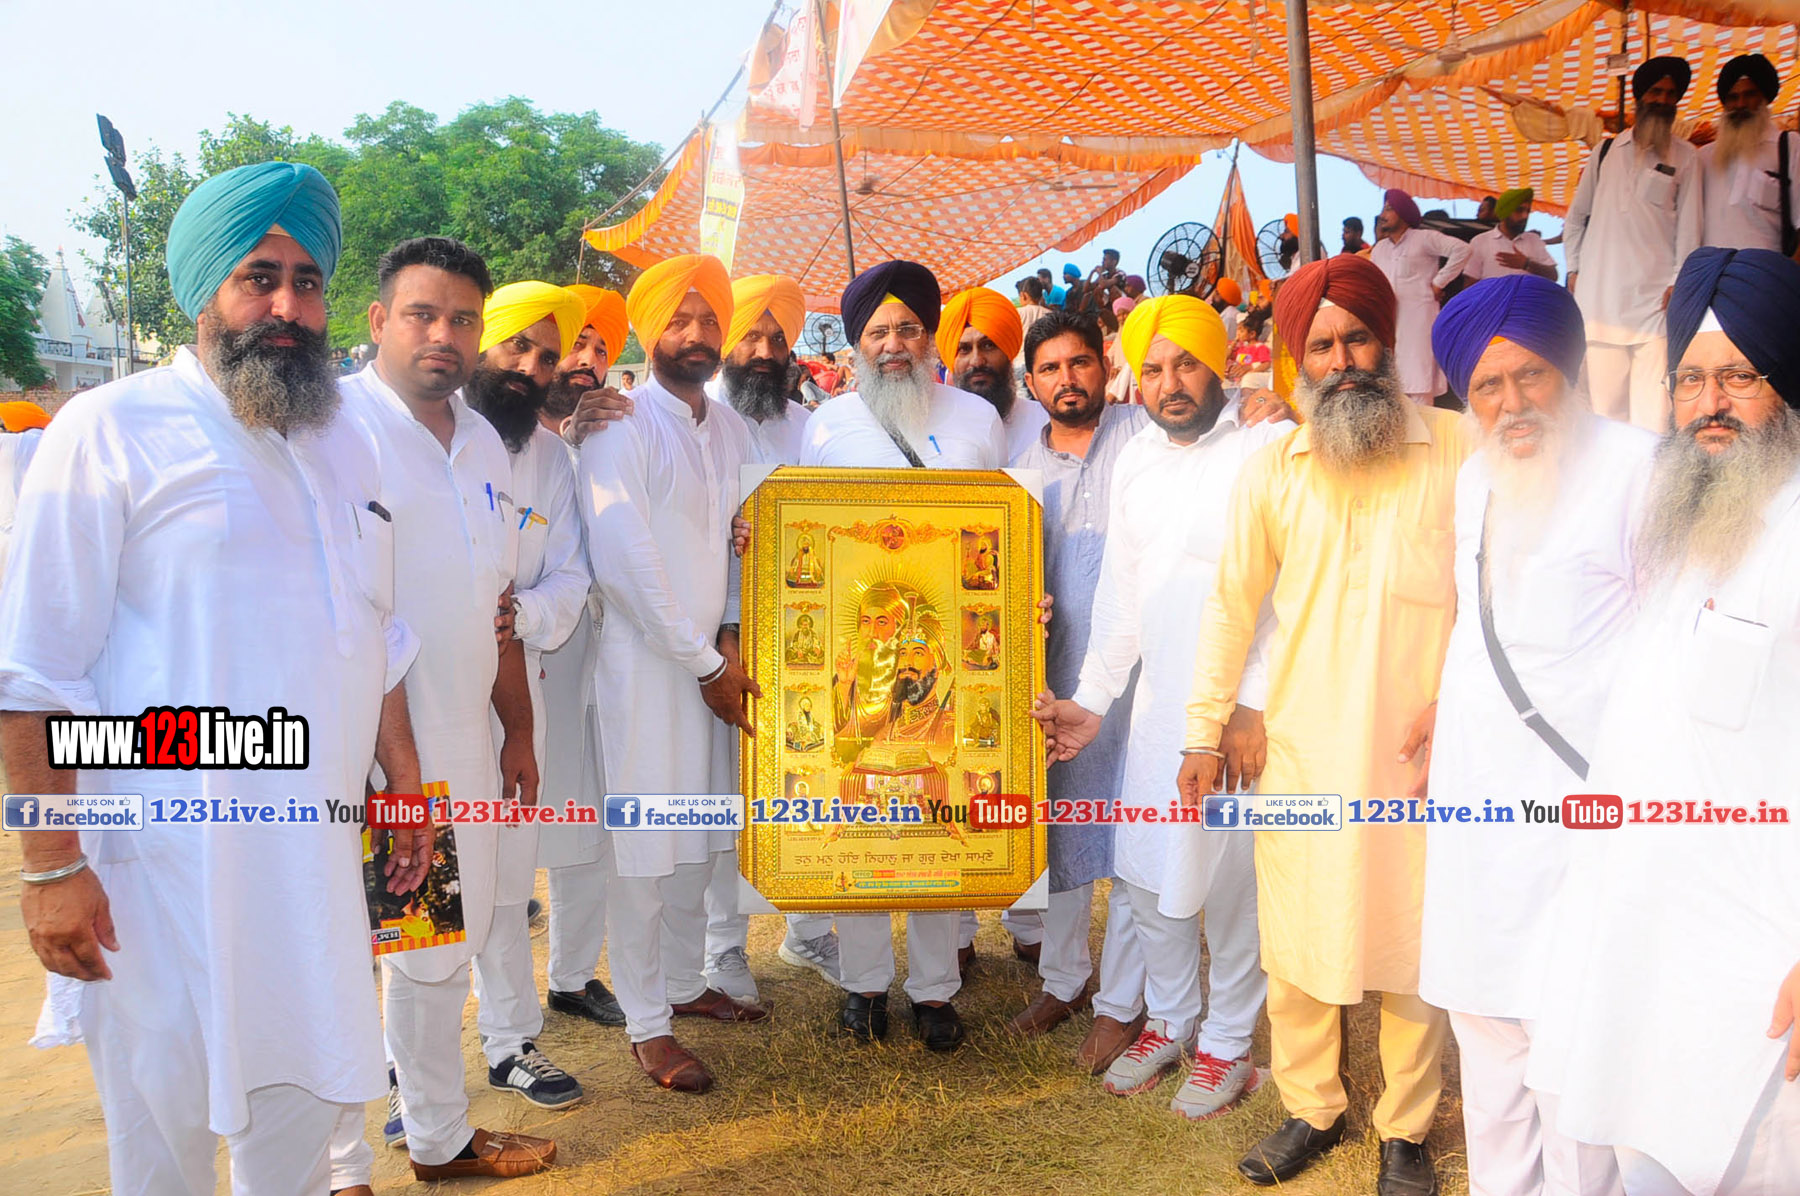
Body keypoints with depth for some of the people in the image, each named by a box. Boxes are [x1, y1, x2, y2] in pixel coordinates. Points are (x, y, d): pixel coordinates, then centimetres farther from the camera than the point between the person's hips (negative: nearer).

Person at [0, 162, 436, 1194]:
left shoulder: (343, 444, 11)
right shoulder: (112, 431, -8)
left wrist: (408, 789, 16)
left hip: (318, 854, 6)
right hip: (166, 868, -5)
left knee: (301, 1112, 17)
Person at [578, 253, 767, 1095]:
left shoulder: (730, 427, 11)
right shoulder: (621, 426, -10)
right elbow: (623, 562, -16)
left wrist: (731, 639, -3)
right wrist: (705, 663, -12)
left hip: (712, 661, 6)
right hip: (644, 660, -6)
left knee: (699, 836, 15)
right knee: (644, 845, 2)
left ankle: (683, 984, 33)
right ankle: (646, 1023, 17)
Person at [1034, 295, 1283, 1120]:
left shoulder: (1268, 448, -10)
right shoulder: (1137, 459, 10)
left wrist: (1255, 705, -17)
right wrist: (1092, 700, 12)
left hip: (1240, 706, -6)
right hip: (1157, 700, 6)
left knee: (1232, 876, 5)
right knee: (1145, 869, 12)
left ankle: (1227, 1044, 26)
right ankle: (1169, 1019, 34)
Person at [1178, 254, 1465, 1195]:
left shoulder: (1457, 449, -2)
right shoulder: (1273, 468, 3)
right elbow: (1231, 605, 8)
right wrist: (1203, 734, 8)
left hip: (1420, 750, -1)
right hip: (1302, 750, 2)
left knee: (1413, 944, 9)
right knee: (1294, 941, 10)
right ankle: (1311, 1110, 32)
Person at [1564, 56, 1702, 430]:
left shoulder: (1684, 157, 11)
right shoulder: (1606, 151, 17)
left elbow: (1689, 226, 5)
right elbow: (1575, 217, 20)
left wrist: (1679, 284, -5)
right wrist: (1574, 270, 10)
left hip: (1655, 298, -2)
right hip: (1599, 297, 2)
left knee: (1652, 407, -12)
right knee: (1604, 402, 0)